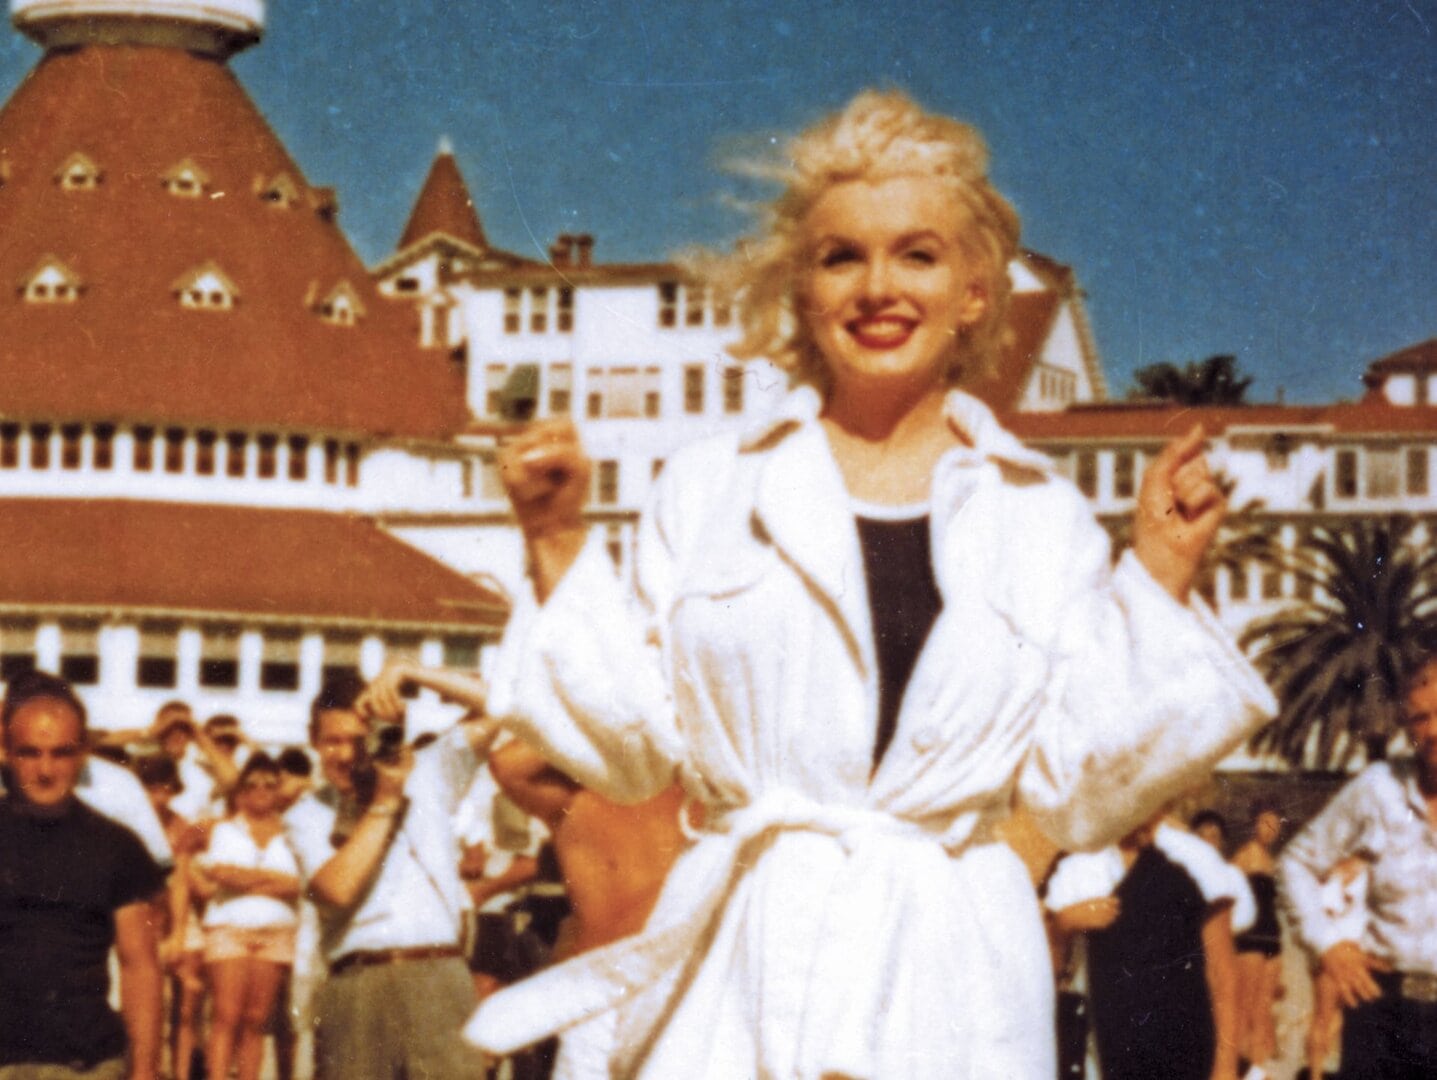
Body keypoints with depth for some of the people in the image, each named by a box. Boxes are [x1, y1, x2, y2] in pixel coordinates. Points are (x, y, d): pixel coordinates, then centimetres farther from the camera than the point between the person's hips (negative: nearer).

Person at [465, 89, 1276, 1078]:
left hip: (949, 980, 0)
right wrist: (560, 544, 1)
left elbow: (1080, 799, 2)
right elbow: (632, 751, 6)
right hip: (738, 971, 0)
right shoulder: (708, 492, 6)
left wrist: (1159, 578, 0)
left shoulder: (1046, 519, 7)